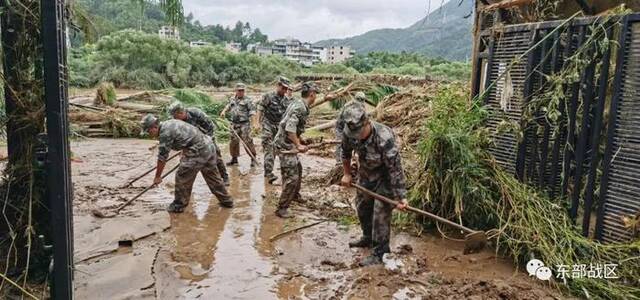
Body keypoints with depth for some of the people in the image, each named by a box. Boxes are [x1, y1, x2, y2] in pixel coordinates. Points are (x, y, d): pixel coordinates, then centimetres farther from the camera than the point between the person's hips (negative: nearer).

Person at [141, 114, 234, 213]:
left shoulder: (165, 133, -13)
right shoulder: (170, 123, 16)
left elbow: (162, 157, -9)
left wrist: (157, 177, 1)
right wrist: (184, 156, 43)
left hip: (198, 151, -10)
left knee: (182, 177, 2)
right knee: (213, 177, 19)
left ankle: (179, 205, 15)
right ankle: (226, 201, 28)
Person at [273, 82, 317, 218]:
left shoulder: (299, 104, 10)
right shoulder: (300, 107, -20)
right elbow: (290, 129, -29)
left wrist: (300, 140, 25)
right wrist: (298, 145, -25)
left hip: (289, 144, 11)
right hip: (285, 145, -11)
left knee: (298, 169, 26)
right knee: (292, 177, -10)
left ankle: (295, 195, 46)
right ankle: (282, 209, -4)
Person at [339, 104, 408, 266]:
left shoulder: (384, 138, -38)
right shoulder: (349, 132, -21)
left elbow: (395, 168, -32)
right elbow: (346, 152, 3)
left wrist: (400, 197, -28)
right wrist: (347, 173, 9)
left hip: (385, 177, -6)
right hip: (365, 174, 7)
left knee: (381, 213, -6)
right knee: (362, 206, 20)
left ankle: (380, 253, 9)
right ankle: (368, 238, 43)